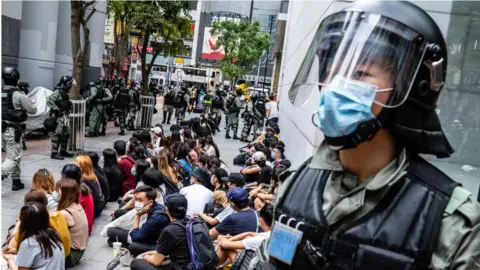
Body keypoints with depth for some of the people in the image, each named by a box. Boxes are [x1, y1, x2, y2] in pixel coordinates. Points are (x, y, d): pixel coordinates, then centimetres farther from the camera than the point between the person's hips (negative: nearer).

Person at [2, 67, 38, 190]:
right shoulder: (18, 94, -13)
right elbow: (33, 110, -8)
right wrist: (23, 107, 10)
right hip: (13, 130, -7)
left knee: (13, 156, 20)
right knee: (13, 159, -1)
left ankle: (16, 182, 26)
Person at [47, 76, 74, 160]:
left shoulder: (64, 93, 15)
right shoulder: (57, 92, -14)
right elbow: (49, 100, -25)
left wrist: (69, 108, 11)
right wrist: (56, 109, -23)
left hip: (64, 117, 10)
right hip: (59, 117, -10)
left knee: (65, 134, 16)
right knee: (57, 135, -9)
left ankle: (63, 151, 27)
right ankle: (54, 153, -7)